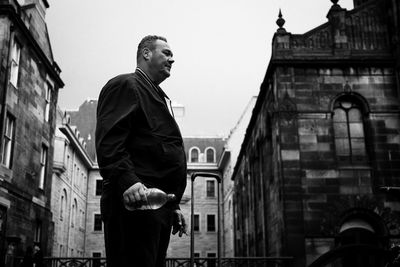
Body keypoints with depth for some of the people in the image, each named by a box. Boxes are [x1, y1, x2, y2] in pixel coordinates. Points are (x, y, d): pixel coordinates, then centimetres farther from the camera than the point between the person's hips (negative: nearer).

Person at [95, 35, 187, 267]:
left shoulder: (160, 98, 29)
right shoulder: (125, 85, 0)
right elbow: (108, 141, -14)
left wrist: (174, 205, 21)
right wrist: (127, 180, -29)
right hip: (136, 203, -9)